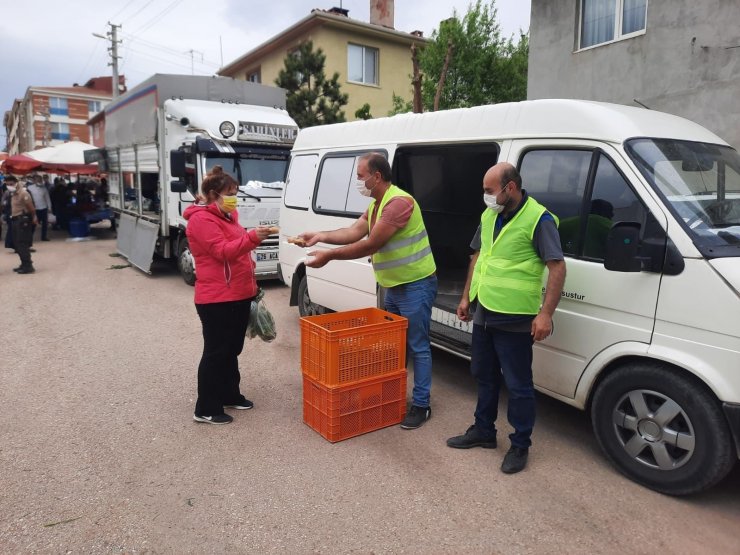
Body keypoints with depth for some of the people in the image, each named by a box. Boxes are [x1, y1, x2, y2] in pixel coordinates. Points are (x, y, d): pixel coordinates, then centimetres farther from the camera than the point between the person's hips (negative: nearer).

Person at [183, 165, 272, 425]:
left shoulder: (227, 215, 17)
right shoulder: (201, 219, -13)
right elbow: (223, 251, -23)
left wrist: (251, 284, 22)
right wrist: (252, 237, -34)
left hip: (238, 295, 9)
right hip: (216, 299, -9)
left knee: (232, 349, 18)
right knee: (216, 352, -2)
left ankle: (230, 394, 32)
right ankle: (206, 409, 9)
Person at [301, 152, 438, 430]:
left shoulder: (399, 202, -23)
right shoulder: (375, 205, 11)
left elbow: (371, 245, -26)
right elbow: (354, 232, 0)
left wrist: (329, 255, -22)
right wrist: (322, 236, -14)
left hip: (416, 286, -10)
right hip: (394, 286, 10)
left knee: (417, 346, -1)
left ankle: (421, 404, 10)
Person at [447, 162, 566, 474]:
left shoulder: (538, 219, -15)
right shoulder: (489, 216, 8)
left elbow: (557, 267, -17)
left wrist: (546, 313, -23)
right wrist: (466, 297, 17)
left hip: (514, 320, -8)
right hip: (483, 313, 8)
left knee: (518, 386, 6)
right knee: (484, 377, 20)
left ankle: (520, 446, 23)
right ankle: (483, 431, 38)